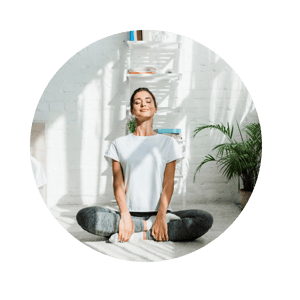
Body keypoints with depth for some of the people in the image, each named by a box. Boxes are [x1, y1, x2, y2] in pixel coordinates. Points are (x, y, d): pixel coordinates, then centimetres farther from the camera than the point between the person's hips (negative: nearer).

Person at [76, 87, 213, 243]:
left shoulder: (168, 142, 11)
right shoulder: (119, 144, 12)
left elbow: (168, 184, 1)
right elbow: (118, 184, 2)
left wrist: (161, 216, -16)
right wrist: (125, 215, -16)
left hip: (159, 212, 0)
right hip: (130, 212, 0)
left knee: (205, 219, -26)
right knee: (84, 215, -26)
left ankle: (139, 235, -22)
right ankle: (148, 226, -19)